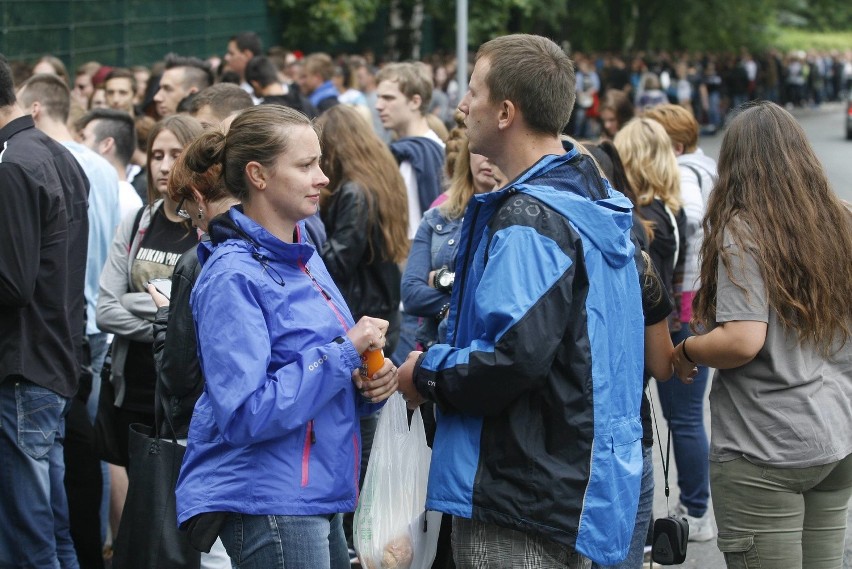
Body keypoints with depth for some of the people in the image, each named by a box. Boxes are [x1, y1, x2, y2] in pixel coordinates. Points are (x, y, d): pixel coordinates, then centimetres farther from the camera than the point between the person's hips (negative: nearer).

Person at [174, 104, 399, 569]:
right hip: (266, 504, -9)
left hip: (318, 496, 9)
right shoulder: (233, 277, -15)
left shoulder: (303, 258, 11)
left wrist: (367, 385, -3)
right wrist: (344, 352, -20)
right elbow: (246, 414, -23)